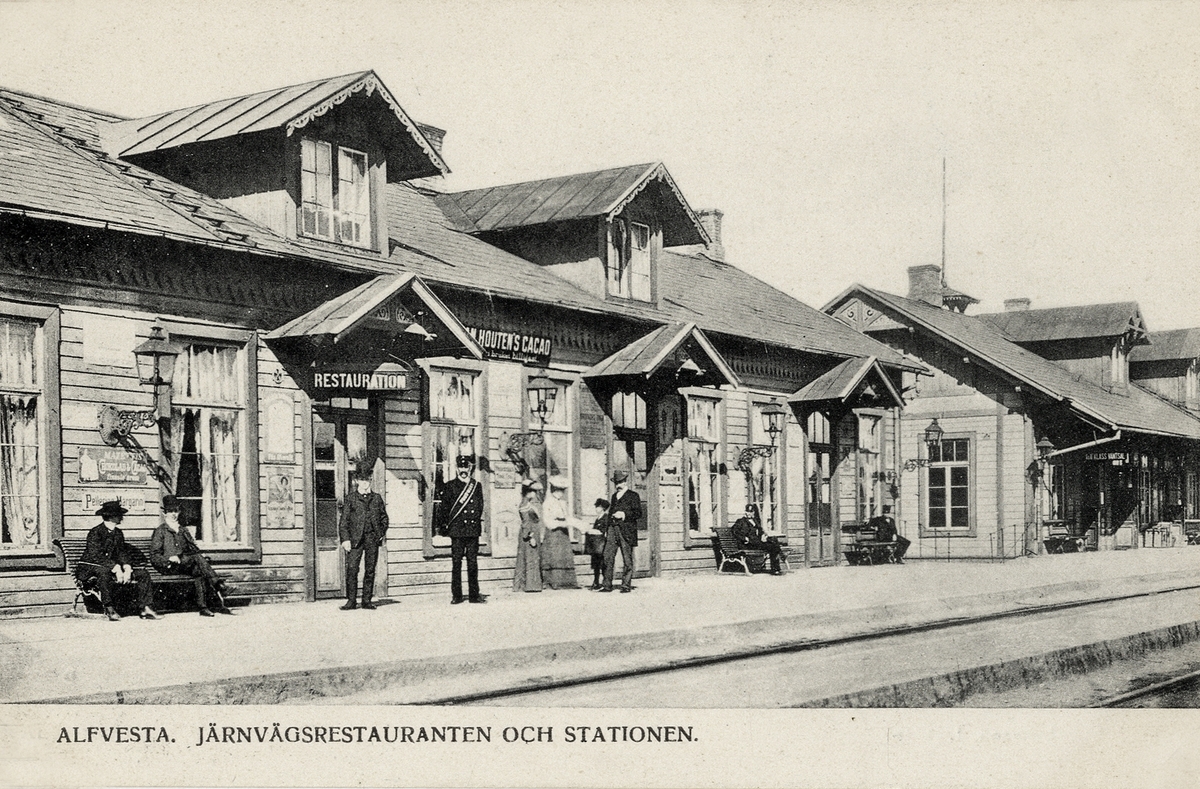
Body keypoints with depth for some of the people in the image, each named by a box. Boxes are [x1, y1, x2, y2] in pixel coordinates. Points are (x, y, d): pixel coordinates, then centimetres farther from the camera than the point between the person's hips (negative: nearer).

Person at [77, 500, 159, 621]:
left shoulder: (117, 533, 10)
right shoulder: (95, 533, -14)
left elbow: (123, 552, 6)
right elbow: (97, 556, -25)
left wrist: (127, 569, -15)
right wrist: (117, 569, -32)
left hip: (114, 567, 7)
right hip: (90, 569, -7)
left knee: (143, 574, -6)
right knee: (104, 571, -43)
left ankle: (145, 609, -9)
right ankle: (109, 609, -31)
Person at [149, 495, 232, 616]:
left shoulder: (183, 530, 27)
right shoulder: (160, 531, 9)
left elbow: (193, 549, 24)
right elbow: (154, 557, 2)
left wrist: (200, 555, -1)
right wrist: (169, 558, -17)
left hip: (186, 564, 5)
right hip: (169, 567, -4)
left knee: (199, 571, -31)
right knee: (197, 557, -31)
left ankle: (204, 606, -40)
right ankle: (217, 583, -41)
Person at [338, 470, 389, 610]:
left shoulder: (377, 498, 14)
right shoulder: (351, 499, 6)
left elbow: (384, 517, 21)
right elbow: (344, 520, 3)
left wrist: (383, 532, 5)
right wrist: (345, 539, -6)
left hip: (372, 538, 2)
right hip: (355, 538, -2)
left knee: (370, 570, 4)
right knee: (352, 569, -8)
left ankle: (367, 600, 10)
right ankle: (351, 601, -2)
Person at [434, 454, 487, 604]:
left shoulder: (477, 486, 11)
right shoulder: (450, 486, 3)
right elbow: (443, 507, 2)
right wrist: (440, 526, -3)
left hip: (473, 529, 3)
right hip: (457, 530, -2)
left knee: (473, 563, 4)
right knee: (456, 563, -1)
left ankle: (474, 594, 9)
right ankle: (456, 596, 3)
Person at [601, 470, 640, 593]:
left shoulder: (633, 496, 3)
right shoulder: (614, 496, 22)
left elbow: (638, 514, -4)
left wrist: (624, 515, -15)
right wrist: (607, 530, 16)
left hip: (626, 531, -5)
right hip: (612, 529, 5)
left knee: (627, 559, -2)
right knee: (608, 557, -2)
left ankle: (626, 585, 4)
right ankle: (607, 585, 1)